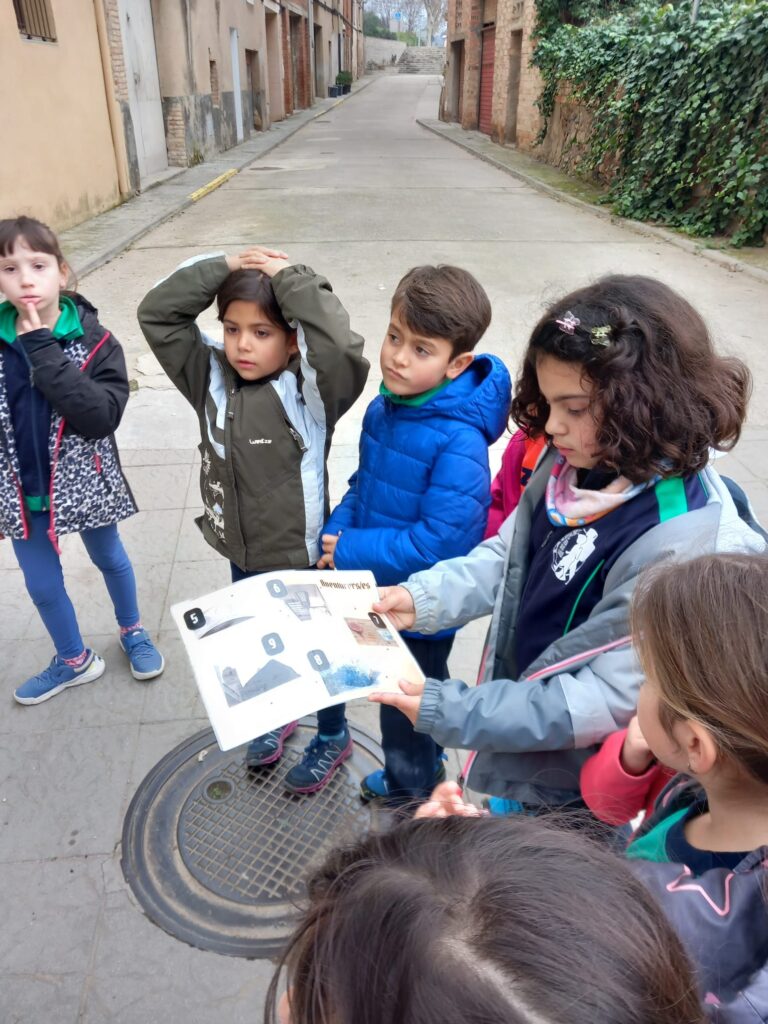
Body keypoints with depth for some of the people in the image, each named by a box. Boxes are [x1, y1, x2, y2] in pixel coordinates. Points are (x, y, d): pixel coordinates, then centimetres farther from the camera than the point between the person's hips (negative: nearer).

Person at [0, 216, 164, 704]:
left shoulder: (94, 340, -15)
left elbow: (103, 415, -28)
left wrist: (43, 353, -29)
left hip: (83, 482, -2)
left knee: (111, 560, 21)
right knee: (42, 585, 16)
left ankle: (133, 632, 48)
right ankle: (74, 660, 41)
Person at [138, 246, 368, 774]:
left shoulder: (309, 392, -21)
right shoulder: (212, 377, -6)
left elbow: (345, 350, -41)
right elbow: (156, 314, -6)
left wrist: (293, 279, -32)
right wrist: (221, 268, -16)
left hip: (302, 558, -5)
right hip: (243, 554, 6)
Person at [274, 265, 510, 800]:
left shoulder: (460, 443, -30)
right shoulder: (383, 408, -5)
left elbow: (438, 542, -31)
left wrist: (349, 552, -22)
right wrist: (334, 533, -9)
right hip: (367, 591, 6)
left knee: (409, 714, 20)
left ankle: (411, 787, 50)